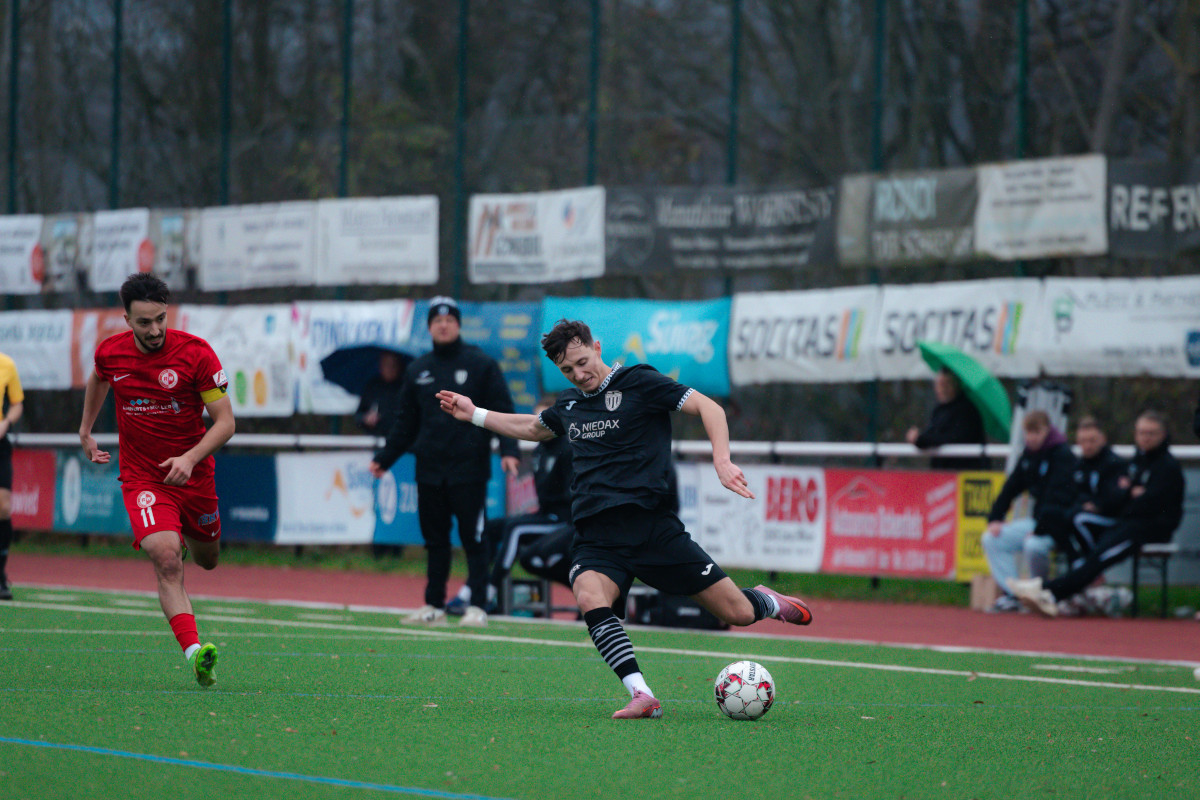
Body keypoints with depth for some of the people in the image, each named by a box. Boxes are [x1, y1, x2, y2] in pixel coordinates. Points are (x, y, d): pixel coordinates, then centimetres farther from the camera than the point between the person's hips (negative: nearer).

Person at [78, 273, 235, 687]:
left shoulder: (196, 353, -16)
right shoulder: (110, 352, -7)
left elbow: (225, 421, -14)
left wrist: (190, 458, -30)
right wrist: (86, 431, 27)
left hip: (193, 475, 1)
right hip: (141, 478, -1)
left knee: (206, 559, 20)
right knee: (166, 559, -24)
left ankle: (187, 538, 59)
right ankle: (194, 652, -33)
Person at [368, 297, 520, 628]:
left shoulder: (482, 365, 1)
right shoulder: (417, 371, 14)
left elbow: (503, 412, -2)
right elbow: (405, 423, 20)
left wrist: (508, 451, -15)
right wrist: (384, 459, 17)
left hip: (469, 471, -4)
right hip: (429, 471, 4)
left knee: (473, 539, -5)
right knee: (435, 541, 8)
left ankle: (477, 607, -2)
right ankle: (434, 606, 13)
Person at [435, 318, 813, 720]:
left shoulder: (638, 382, 0)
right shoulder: (569, 404, 18)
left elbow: (709, 408, -5)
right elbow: (534, 429, 40)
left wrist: (722, 462, -20)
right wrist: (474, 414, 38)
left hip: (652, 524, -4)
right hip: (596, 534, 4)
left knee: (737, 613, -4)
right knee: (589, 598, -32)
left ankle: (768, 602, 34)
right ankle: (642, 697, -34)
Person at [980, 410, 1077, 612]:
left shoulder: (1063, 455, -15)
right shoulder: (1029, 454, 10)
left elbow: (1057, 497, -24)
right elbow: (1011, 488, 14)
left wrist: (1039, 530, -29)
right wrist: (995, 518, 3)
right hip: (1037, 520, 9)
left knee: (1034, 545, -36)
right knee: (992, 539, -3)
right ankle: (1010, 594, -9)